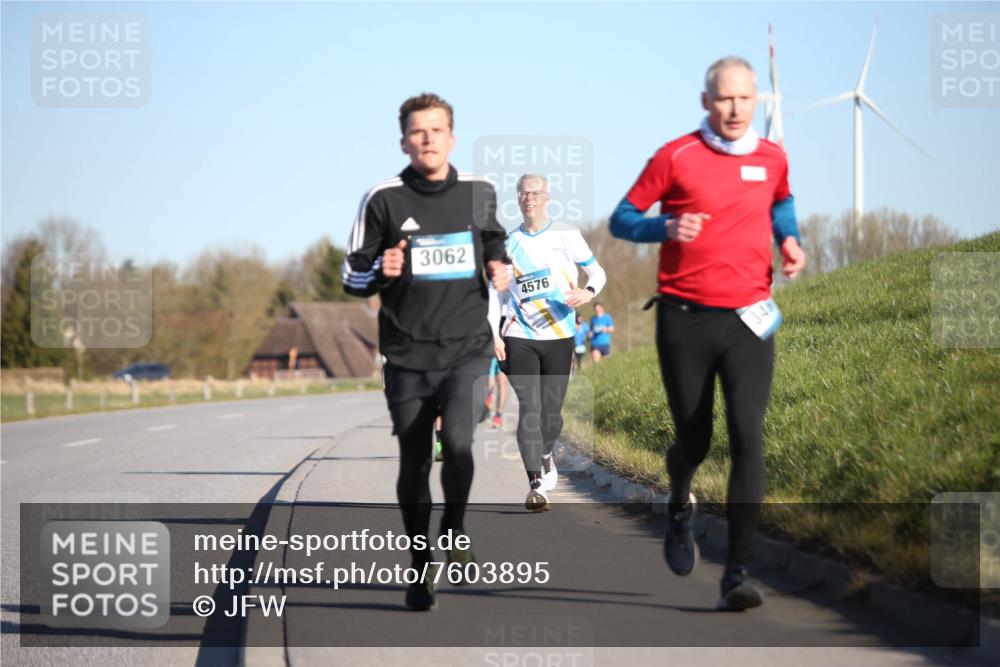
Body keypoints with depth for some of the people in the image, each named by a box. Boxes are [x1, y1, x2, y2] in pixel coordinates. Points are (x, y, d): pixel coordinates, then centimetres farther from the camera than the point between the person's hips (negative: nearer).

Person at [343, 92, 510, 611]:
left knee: (457, 440, -23)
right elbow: (353, 277, 5)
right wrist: (382, 272, -16)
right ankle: (420, 571, 21)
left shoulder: (479, 193, 6)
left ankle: (454, 530, 3)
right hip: (408, 357, 0)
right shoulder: (384, 199, -1)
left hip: (468, 348, 0)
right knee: (413, 466, 5)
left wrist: (500, 269, 6)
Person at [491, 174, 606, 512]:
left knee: (551, 411, 2)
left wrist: (589, 292, -17)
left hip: (559, 337, 0)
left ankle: (544, 455, 35)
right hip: (519, 338, 0)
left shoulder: (566, 236, 3)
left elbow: (597, 272, 6)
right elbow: (499, 292, 15)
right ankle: (536, 484, -15)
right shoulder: (509, 243, 9)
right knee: (529, 408, -12)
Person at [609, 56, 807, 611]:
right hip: (685, 319, -1)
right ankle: (680, 508, 44)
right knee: (693, 439, 6)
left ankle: (737, 573, -15)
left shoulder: (772, 159, 8)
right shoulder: (675, 157, -3)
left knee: (748, 436, -14)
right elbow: (622, 219, 1)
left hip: (749, 320, 2)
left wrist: (789, 241, 10)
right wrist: (666, 227, -19)